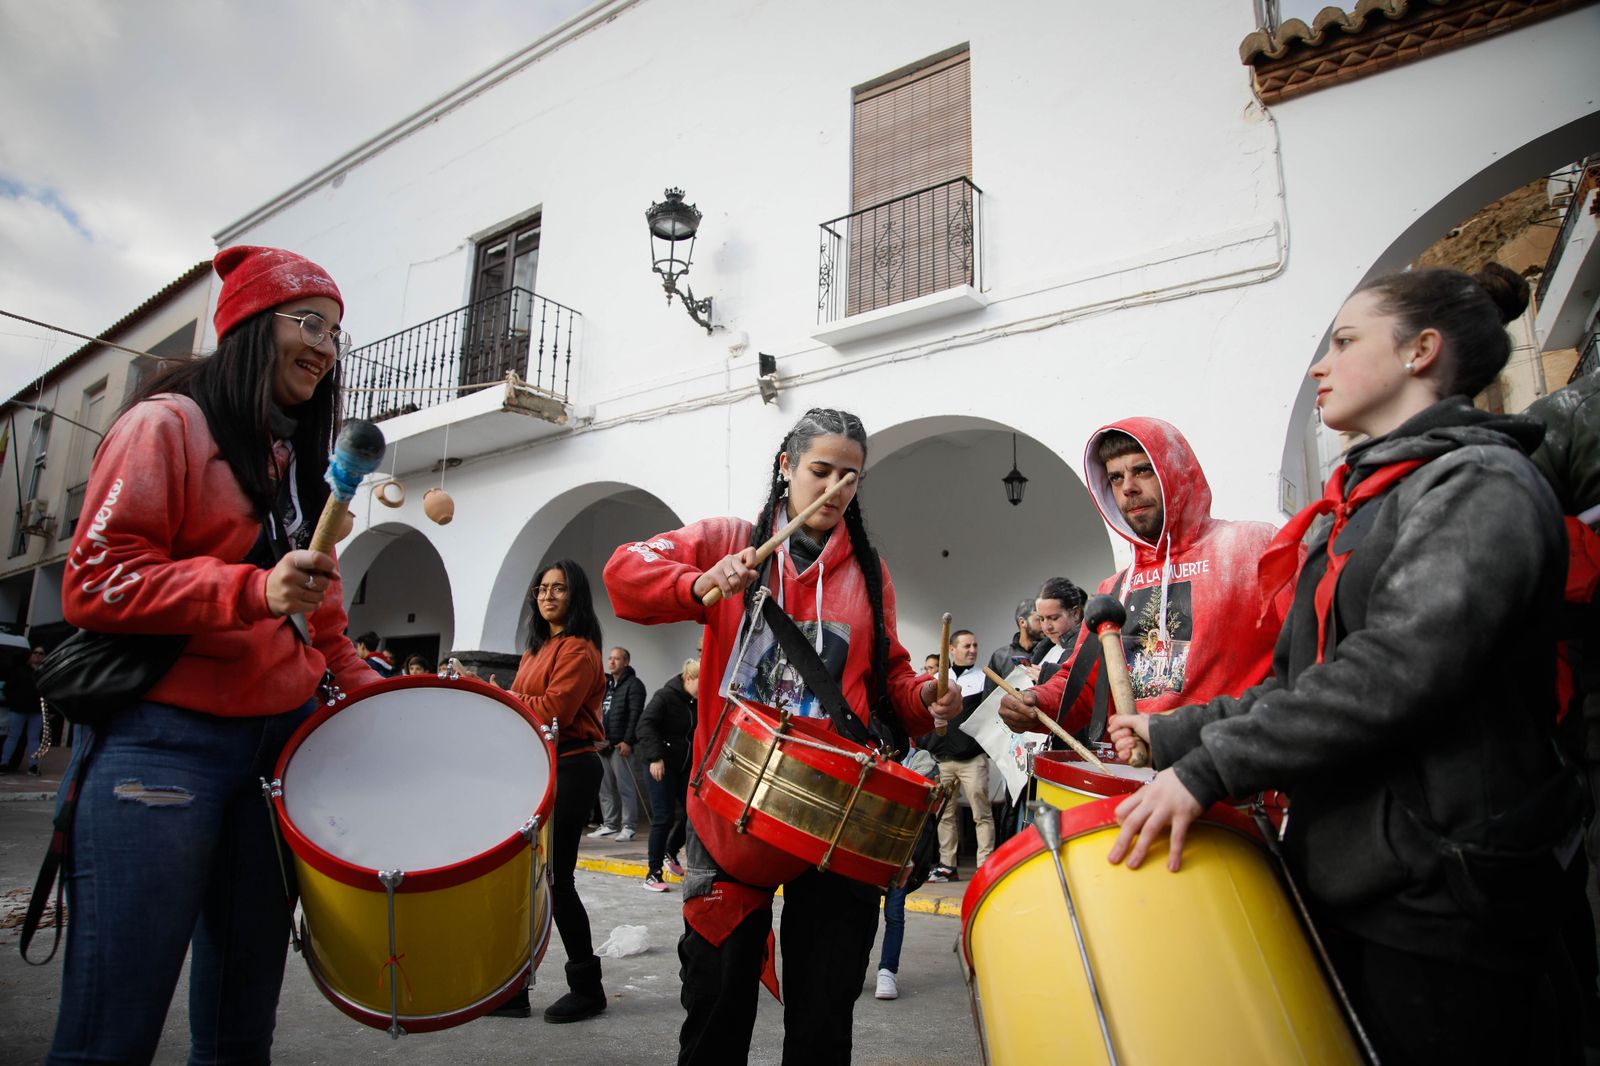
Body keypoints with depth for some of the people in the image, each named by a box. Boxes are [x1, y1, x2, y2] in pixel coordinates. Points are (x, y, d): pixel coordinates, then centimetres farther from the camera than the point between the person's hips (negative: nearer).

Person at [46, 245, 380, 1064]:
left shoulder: (302, 460, 18)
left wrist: (363, 686, 9)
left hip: (280, 746, 7)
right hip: (163, 743, -6)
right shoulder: (169, 423, -2)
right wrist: (253, 589, -22)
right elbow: (94, 582, -11)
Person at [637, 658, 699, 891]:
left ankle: (670, 853, 34)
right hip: (662, 765, -7)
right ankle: (653, 874, 2)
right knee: (664, 818, -8)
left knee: (692, 811, 7)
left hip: (686, 765, 7)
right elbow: (645, 724, -20)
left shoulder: (699, 702, 6)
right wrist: (655, 757, -28)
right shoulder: (665, 695, -13)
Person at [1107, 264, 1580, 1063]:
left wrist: (1206, 769, -25)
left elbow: (1398, 670, -24)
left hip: (1439, 903, -8)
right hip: (1345, 879, 8)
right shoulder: (1360, 503, 17)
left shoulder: (1480, 485, -10)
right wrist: (1172, 734, 10)